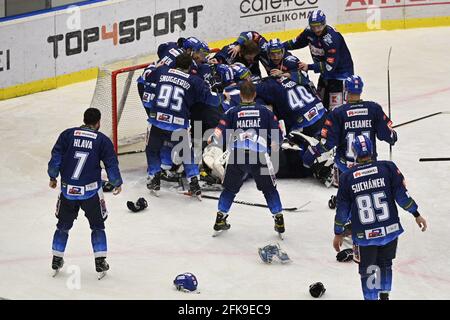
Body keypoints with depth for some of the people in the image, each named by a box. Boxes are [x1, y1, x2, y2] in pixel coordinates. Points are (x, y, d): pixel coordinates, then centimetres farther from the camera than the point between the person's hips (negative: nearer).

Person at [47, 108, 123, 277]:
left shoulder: (67, 134, 2)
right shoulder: (102, 140, -2)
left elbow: (56, 157, 1)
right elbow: (111, 164, -1)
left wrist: (53, 177, 15)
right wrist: (117, 183, 14)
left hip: (68, 189, 2)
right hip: (91, 190, -2)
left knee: (64, 224, 19)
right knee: (97, 225, 14)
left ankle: (57, 259, 22)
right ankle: (100, 261, 8)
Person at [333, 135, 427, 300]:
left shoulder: (347, 178, -5)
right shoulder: (388, 168, -7)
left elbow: (342, 209, 1)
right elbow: (402, 195, -5)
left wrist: (338, 233, 14)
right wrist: (416, 214, 8)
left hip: (364, 236, -2)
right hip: (390, 230, 2)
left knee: (367, 270, 13)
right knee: (385, 264, 24)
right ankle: (384, 295, 35)